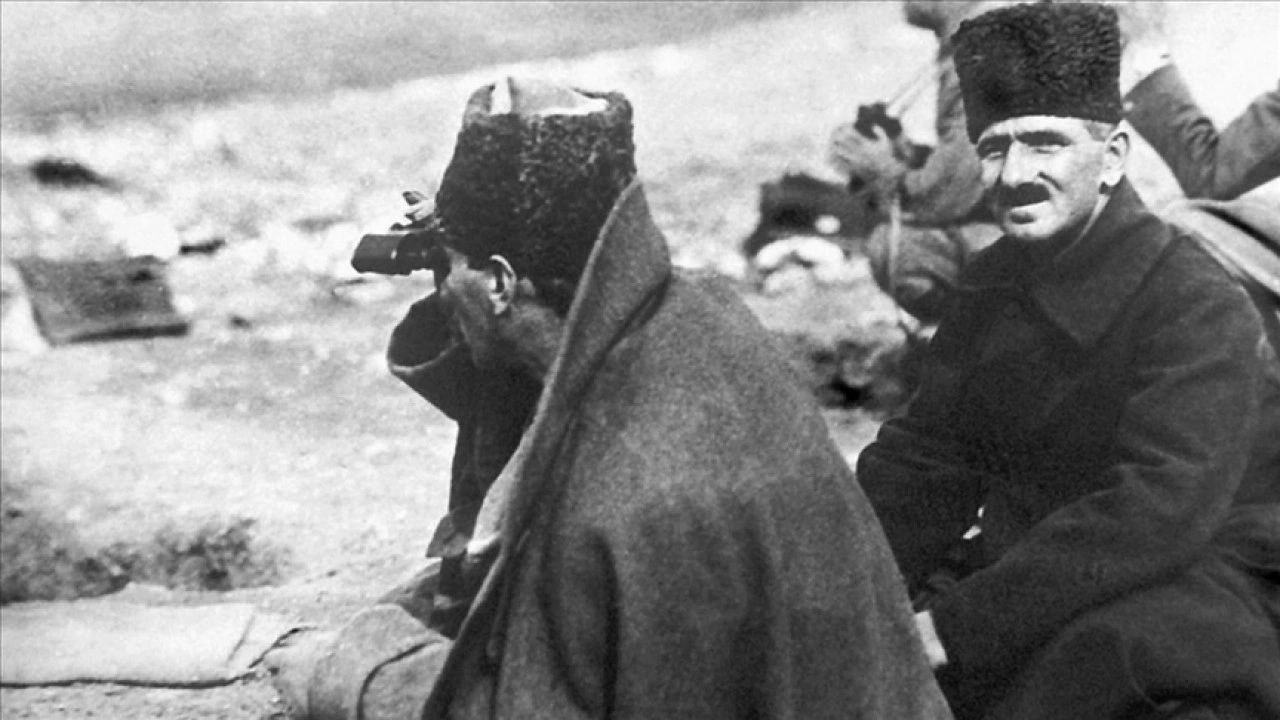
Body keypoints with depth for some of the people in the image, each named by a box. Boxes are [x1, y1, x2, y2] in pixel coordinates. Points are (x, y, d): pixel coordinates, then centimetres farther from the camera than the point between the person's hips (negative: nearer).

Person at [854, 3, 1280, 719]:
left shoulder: (1197, 305, -18)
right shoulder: (993, 285, 5)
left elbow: (1160, 515, -29)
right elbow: (923, 460, 4)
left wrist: (957, 626, -34)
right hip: (1045, 575, 7)